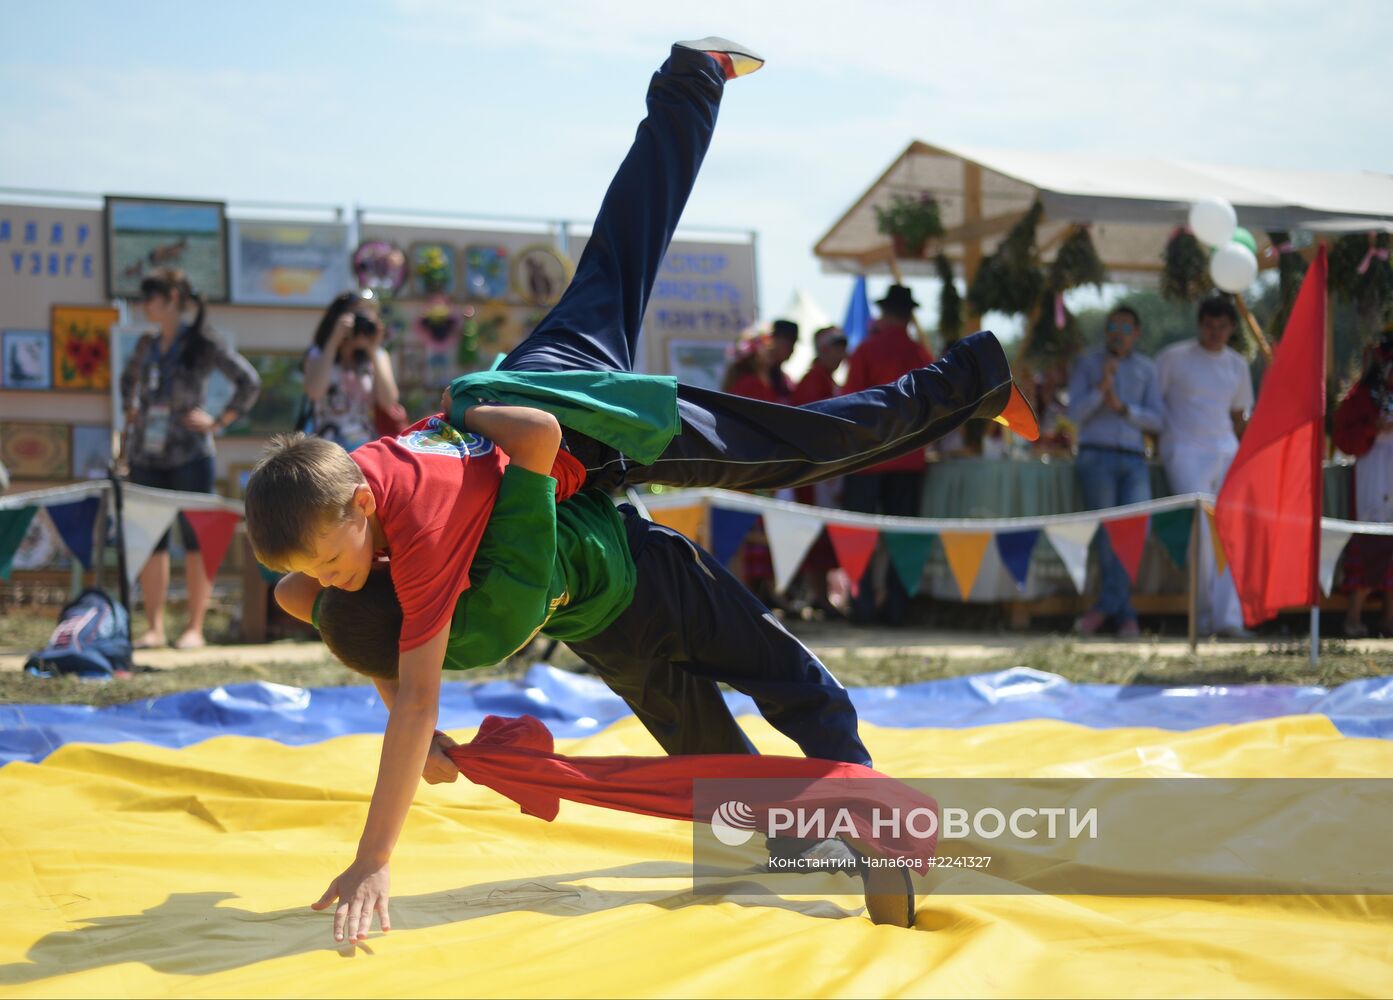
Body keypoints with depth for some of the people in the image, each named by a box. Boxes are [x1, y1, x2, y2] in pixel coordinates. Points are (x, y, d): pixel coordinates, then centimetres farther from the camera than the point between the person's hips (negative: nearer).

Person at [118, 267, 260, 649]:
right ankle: (155, 626, 10)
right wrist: (131, 413, 16)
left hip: (189, 455, -6)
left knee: (195, 538, -2)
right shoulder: (147, 345, 12)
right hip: (147, 454, 6)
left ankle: (195, 628, 2)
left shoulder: (201, 342, -5)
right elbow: (128, 381, 32)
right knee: (150, 541, 5)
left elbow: (249, 381, -9)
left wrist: (218, 422, -8)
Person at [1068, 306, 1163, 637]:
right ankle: (1125, 615, -3)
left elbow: (1156, 420, 9)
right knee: (1107, 535, -7)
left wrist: (1122, 407, -6)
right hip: (1096, 457, -2)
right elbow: (1074, 415, 1)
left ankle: (1105, 606, -4)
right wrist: (1101, 387, -13)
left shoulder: (1146, 368, 16)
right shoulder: (1087, 364, 11)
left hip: (1134, 461, 2)